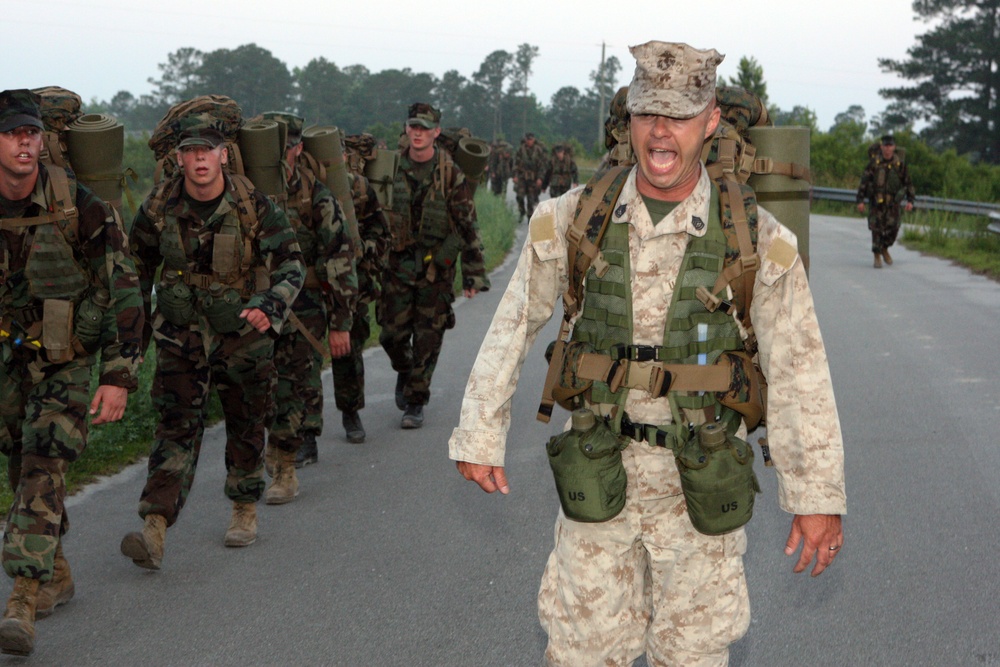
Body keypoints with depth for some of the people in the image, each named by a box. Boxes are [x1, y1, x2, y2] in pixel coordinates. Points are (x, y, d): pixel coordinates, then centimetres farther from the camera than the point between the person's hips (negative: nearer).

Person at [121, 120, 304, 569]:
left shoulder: (253, 206, -15)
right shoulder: (160, 206, -7)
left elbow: (291, 265, -12)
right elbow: (138, 263, 10)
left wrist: (270, 305, -31)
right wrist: (137, 321, 16)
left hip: (243, 334, -1)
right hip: (180, 335, 1)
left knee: (245, 426, 13)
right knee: (177, 425, -10)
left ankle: (245, 512, 33)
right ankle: (154, 530, -18)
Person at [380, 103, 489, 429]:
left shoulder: (451, 175, -4)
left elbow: (469, 225, -2)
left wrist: (474, 274, -5)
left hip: (436, 268, -2)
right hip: (397, 264, 2)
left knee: (427, 339, -1)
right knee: (392, 333, 3)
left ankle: (415, 403, 10)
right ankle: (404, 373, 35)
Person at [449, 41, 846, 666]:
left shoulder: (756, 241, -10)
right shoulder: (573, 219, -5)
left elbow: (798, 372, -5)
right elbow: (513, 329, 5)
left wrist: (819, 497, -4)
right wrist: (480, 438, 7)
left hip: (697, 481, -1)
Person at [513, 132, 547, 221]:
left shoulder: (539, 150, -4)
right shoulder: (521, 149, -1)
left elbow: (542, 165, -2)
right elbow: (516, 163, 3)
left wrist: (540, 178, -10)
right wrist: (515, 176, -5)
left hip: (533, 178, 0)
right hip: (522, 177, 0)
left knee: (531, 198, 1)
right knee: (520, 195, -12)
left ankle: (530, 217, 12)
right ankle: (522, 212, 11)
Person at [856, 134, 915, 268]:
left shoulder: (900, 163, -3)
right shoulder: (874, 162, -7)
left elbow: (907, 182, 5)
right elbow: (864, 180, -4)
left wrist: (910, 200, -2)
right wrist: (860, 200, -8)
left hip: (892, 201, 1)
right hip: (876, 200, -1)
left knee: (892, 228, -1)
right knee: (877, 228, -4)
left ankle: (885, 249, 27)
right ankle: (877, 257, 8)